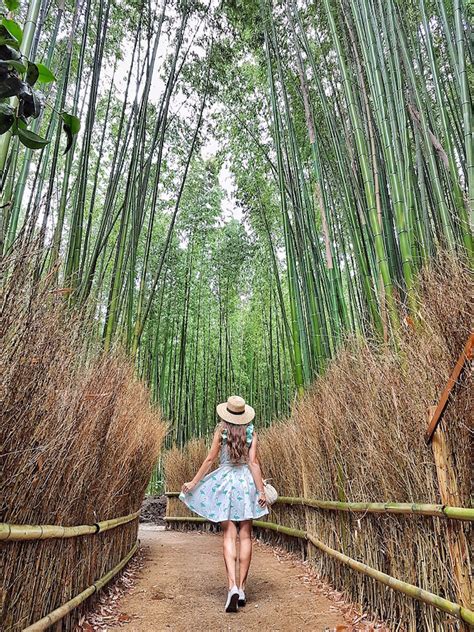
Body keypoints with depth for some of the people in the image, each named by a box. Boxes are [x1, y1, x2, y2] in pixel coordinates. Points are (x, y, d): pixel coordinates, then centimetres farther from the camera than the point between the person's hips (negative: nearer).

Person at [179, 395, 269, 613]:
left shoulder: (221, 431, -3)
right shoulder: (251, 432, -1)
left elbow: (210, 459, -4)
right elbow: (253, 462, -6)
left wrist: (193, 482, 5)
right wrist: (261, 490, -4)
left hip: (225, 482, -1)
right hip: (246, 482, 1)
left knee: (229, 536, 2)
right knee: (245, 535, 8)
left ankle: (232, 586, -11)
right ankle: (241, 587, 13)